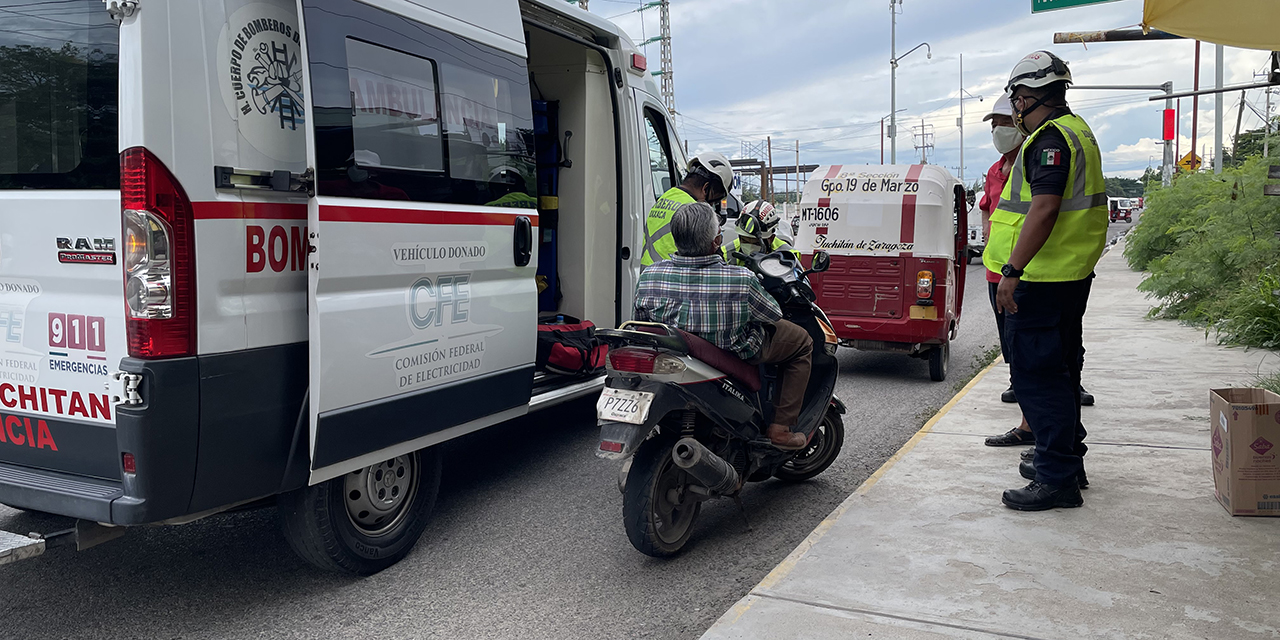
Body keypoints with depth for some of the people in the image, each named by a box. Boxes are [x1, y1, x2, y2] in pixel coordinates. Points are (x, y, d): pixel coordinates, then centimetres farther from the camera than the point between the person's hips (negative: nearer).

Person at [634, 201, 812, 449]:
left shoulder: (649, 276, -21)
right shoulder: (741, 280, -30)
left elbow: (640, 321, -4)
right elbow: (773, 315, -11)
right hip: (735, 354, -5)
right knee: (801, 341, 18)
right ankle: (780, 427, 15)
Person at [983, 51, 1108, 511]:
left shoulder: (1050, 137, -15)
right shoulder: (1076, 131, 19)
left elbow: (1045, 207, -26)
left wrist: (1012, 271, -27)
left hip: (1043, 279, -11)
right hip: (1070, 275, 11)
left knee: (1039, 375, -7)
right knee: (1057, 371, 19)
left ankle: (1057, 480, -3)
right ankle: (1066, 460, 30)